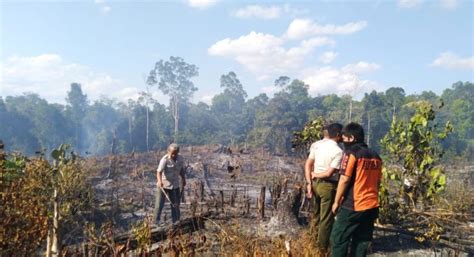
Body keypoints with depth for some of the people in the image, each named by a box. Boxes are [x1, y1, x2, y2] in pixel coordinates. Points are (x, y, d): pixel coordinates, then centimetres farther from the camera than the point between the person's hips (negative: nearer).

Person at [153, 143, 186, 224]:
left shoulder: (181, 158, -5)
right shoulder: (165, 160, -21)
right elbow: (159, 171, -31)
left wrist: (183, 179, 17)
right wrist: (159, 181, -48)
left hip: (175, 185, 5)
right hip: (163, 185, -5)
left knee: (176, 204, 14)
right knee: (159, 205, -1)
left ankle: (176, 221, 28)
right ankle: (156, 222, 13)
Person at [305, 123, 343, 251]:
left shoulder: (316, 145, 1)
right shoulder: (338, 151, -16)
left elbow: (308, 165, 1)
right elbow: (329, 173, -20)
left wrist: (309, 183, 3)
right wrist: (315, 175, -4)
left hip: (315, 183, 6)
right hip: (328, 186, -6)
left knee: (317, 216, 23)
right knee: (326, 219, 9)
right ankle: (322, 248, 21)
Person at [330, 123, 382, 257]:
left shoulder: (351, 152, -11)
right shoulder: (375, 156, 10)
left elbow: (344, 180, -15)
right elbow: (377, 182, 15)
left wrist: (336, 201, -6)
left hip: (352, 206, -7)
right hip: (371, 207, 7)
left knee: (338, 239, 3)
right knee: (362, 241, 13)